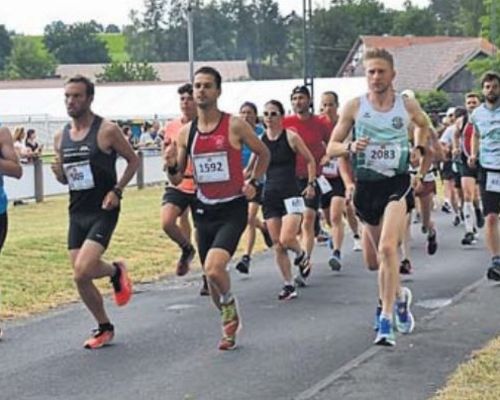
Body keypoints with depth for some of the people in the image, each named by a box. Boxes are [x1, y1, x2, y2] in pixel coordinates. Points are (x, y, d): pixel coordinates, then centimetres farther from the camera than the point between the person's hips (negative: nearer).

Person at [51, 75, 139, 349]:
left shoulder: (107, 130, -9)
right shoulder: (61, 137, 8)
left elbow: (133, 160, 0)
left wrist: (117, 190, -12)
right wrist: (59, 173, -6)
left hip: (103, 211, -6)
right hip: (77, 213, 6)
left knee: (83, 271, -21)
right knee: (81, 279, 5)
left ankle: (116, 271, 12)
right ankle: (104, 328, 24)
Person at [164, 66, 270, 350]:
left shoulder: (235, 126, -7)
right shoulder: (186, 133, 4)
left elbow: (264, 153, 8)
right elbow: (177, 180, 9)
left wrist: (253, 182, -2)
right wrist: (172, 165, -11)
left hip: (233, 209, -5)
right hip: (205, 210, 5)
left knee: (214, 268, -24)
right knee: (211, 274, 11)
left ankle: (230, 305, 7)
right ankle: (229, 323, 34)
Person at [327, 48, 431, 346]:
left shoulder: (408, 106, 1)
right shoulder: (355, 107, -1)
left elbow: (424, 125, 24)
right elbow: (331, 148, 3)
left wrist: (420, 148, 6)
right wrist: (351, 147, -18)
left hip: (397, 183, -2)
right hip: (366, 185, 2)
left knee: (387, 248, -23)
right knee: (373, 261, 12)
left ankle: (386, 321, -19)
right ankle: (399, 295, 43)